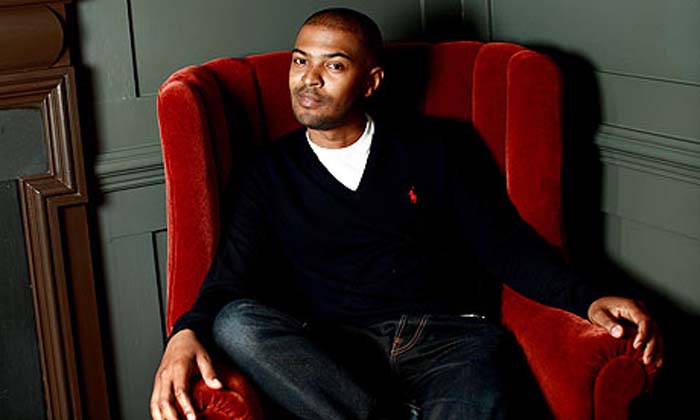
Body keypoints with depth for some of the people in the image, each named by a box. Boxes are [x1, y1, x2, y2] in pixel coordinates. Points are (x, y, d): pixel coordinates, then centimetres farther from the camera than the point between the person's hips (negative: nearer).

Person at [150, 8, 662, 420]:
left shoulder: (431, 152, 15)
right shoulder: (270, 173, 16)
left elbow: (507, 246, 10)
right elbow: (231, 280, 4)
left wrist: (590, 300, -8)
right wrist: (186, 334, -19)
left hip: (451, 338, -1)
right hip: (335, 351, 2)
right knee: (235, 323, -30)